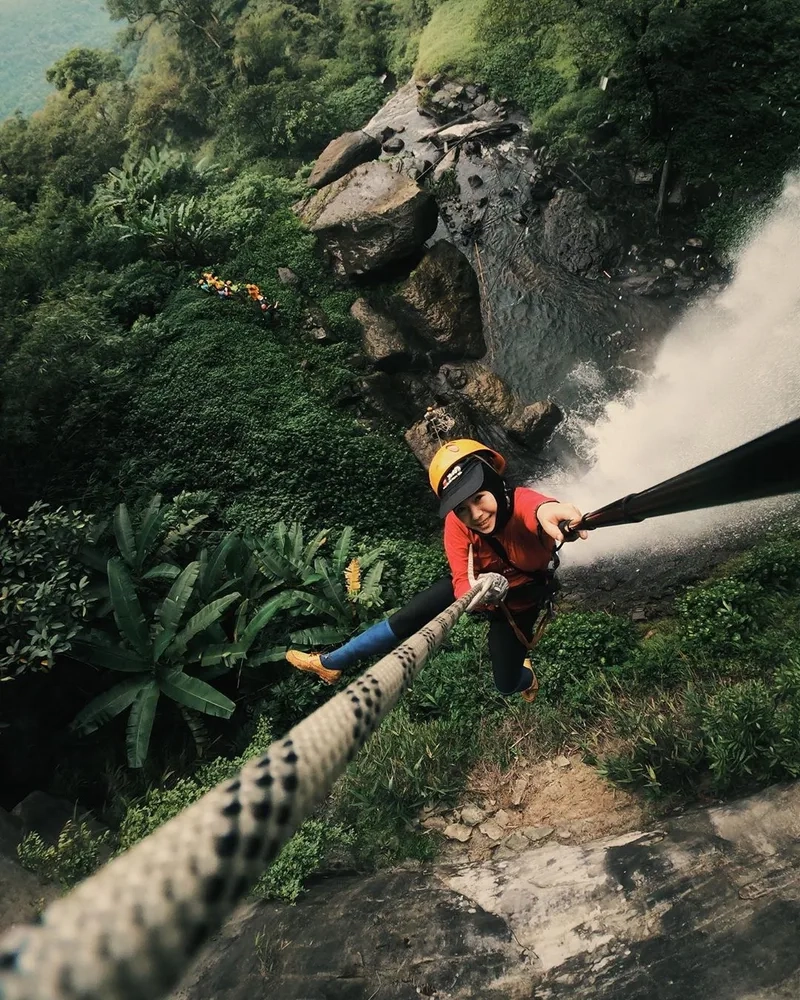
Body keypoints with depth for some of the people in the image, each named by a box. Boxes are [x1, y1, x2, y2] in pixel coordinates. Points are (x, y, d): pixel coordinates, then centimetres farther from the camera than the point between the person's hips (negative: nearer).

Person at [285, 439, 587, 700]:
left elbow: (537, 506, -66)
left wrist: (547, 510, -91)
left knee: (506, 683, 7)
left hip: (520, 599, -2)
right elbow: (462, 580, -31)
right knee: (405, 619, -8)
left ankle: (526, 677, 47)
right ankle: (330, 663, 10)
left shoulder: (521, 503, -41)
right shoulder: (457, 524, -30)